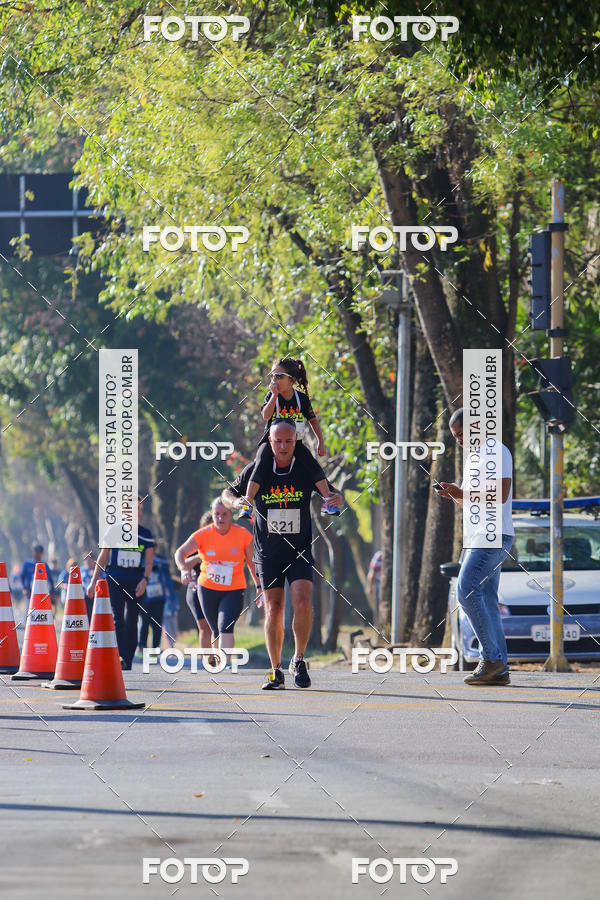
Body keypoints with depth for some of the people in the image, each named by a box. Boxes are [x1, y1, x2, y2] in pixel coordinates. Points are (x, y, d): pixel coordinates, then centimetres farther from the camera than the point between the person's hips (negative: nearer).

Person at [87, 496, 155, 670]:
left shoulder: (146, 534, 7)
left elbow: (149, 560, 4)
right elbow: (103, 556, 8)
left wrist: (144, 580, -12)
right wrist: (94, 581, 5)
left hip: (136, 583, 1)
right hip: (115, 580, -1)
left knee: (131, 622, 3)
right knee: (117, 620, -13)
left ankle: (128, 660, 10)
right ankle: (120, 657, -20)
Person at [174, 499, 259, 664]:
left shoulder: (243, 535, -7)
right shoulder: (203, 534, -6)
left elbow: (252, 562, 4)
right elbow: (180, 552, -7)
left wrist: (259, 587, 6)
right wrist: (183, 569, -27)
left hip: (234, 590, -3)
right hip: (208, 589, 3)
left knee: (226, 628, -21)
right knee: (216, 630, 13)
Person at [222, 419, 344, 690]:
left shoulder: (307, 471, -3)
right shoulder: (256, 471, -2)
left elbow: (333, 495, 6)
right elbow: (227, 493, 9)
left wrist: (336, 498, -19)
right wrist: (236, 501, -15)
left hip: (300, 553, 0)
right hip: (267, 554, 0)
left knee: (303, 605, -16)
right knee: (273, 610, -3)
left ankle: (298, 660, 4)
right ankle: (276, 671, 8)